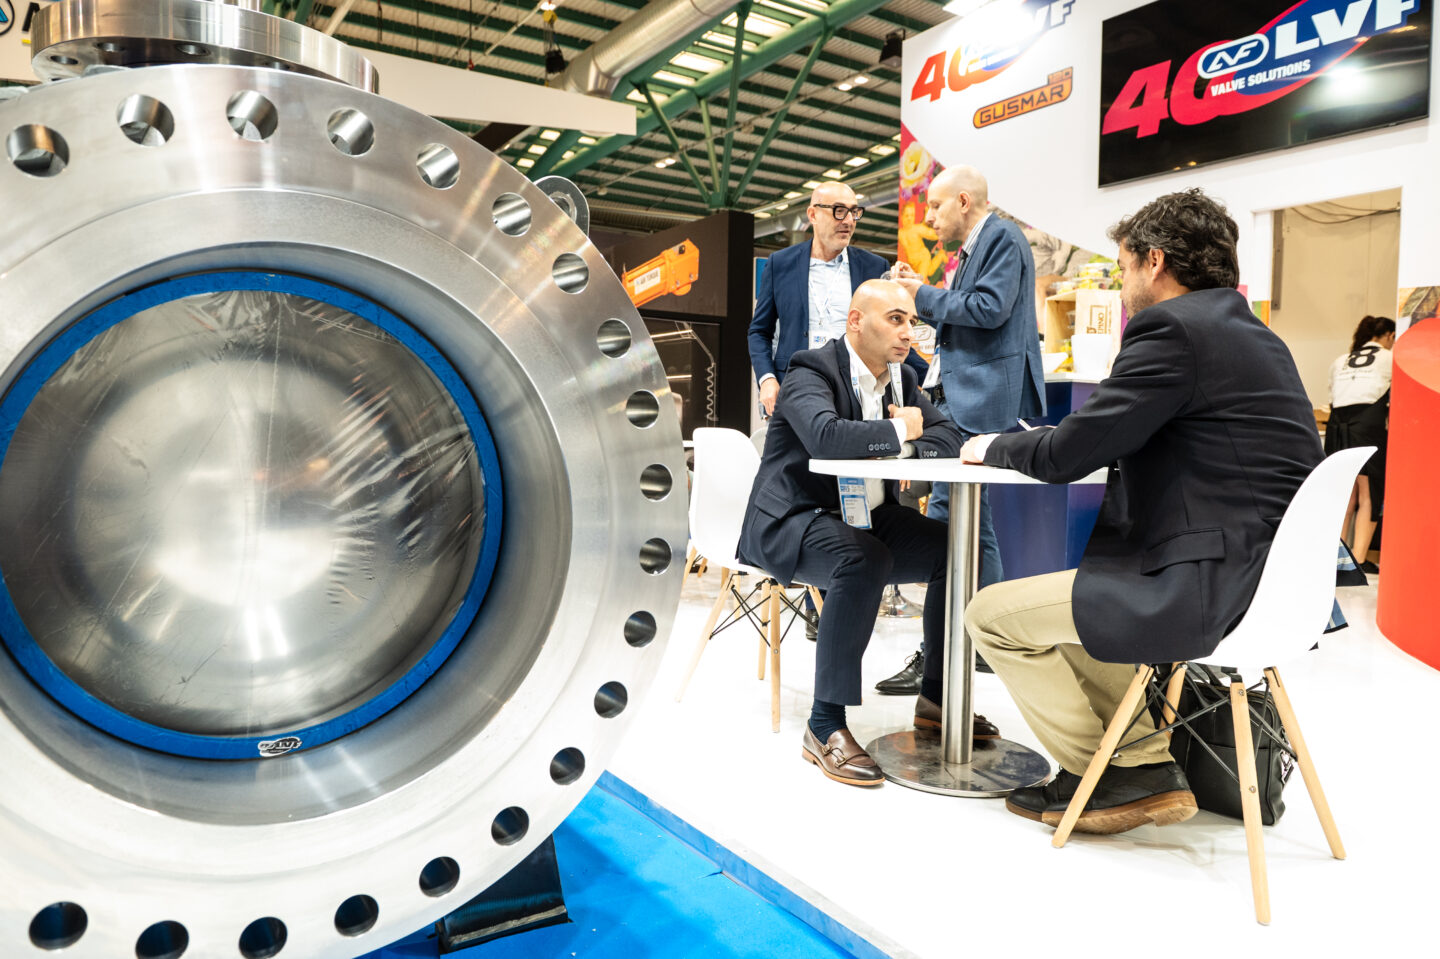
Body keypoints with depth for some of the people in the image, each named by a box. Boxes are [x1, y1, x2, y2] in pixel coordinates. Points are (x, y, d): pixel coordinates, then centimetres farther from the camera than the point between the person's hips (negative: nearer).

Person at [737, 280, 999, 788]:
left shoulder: (902, 378, 12)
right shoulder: (812, 372, -14)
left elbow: (949, 437, 10)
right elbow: (826, 437, -34)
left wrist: (906, 446, -11)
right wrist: (898, 430, -19)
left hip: (864, 517, 9)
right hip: (792, 520, -8)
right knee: (865, 561, -36)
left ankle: (936, 695, 12)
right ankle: (826, 726, -27)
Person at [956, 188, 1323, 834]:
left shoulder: (1172, 327, -14)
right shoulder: (1255, 336, 16)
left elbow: (1067, 455, -13)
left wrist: (993, 448, 6)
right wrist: (1019, 443, 16)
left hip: (1209, 589, -10)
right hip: (1260, 579, 10)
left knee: (992, 612, 0)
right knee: (1067, 592, 27)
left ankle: (1106, 776, 15)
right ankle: (1144, 758, 23)